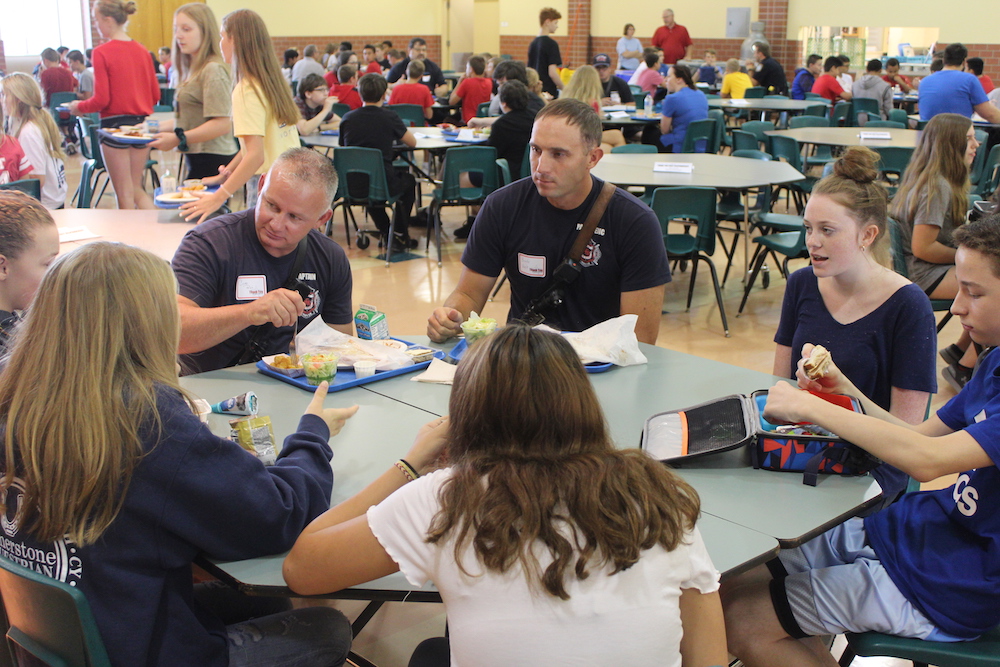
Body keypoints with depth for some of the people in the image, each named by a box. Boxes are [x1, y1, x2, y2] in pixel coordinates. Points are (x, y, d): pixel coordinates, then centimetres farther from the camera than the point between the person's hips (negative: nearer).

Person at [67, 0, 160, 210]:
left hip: (115, 124, -5)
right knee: (137, 189, 16)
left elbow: (101, 100, -14)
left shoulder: (102, 53, -12)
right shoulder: (142, 51, 4)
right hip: (141, 123, 5)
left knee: (124, 193, 5)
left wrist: (78, 107, 5)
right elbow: (155, 94, 8)